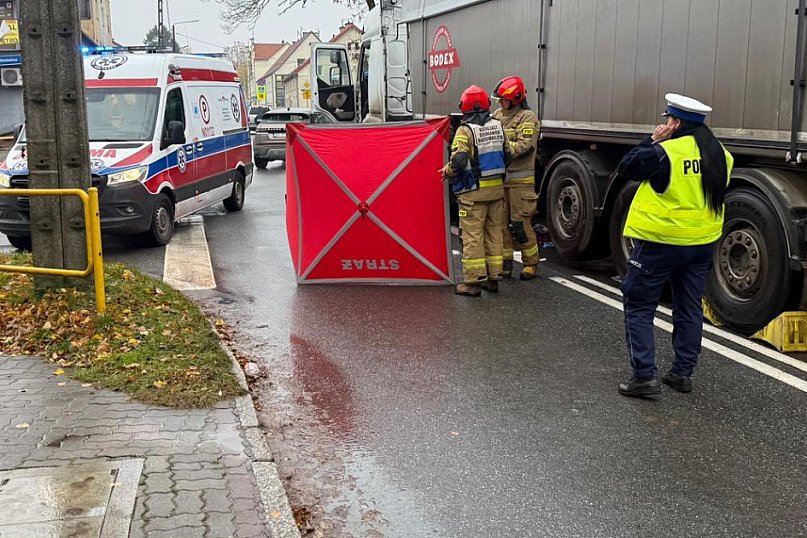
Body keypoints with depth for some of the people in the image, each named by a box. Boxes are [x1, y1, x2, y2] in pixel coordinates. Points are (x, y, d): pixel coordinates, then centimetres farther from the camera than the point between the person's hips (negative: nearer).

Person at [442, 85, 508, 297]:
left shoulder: (465, 131, -13)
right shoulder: (498, 127, 7)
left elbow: (458, 161, -21)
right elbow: (506, 155, 13)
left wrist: (447, 171, -2)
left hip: (474, 191, -6)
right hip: (497, 188, 6)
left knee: (472, 234, -1)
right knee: (493, 232, 13)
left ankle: (473, 281, 1)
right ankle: (493, 277, 19)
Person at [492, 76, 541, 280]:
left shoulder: (527, 117, -7)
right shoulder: (497, 115, 14)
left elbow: (522, 147, -17)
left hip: (520, 181, -6)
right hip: (499, 178, 6)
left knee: (520, 224, -3)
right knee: (501, 223, 8)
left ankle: (530, 263, 11)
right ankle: (505, 262, 18)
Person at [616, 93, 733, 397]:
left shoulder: (664, 152, -18)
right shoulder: (721, 155, 5)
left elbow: (626, 167, -7)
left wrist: (653, 141, -1)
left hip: (660, 242, -7)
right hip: (702, 243, 7)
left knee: (639, 307, 2)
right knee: (689, 309, 16)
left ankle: (644, 375, -4)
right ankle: (682, 374, 23)